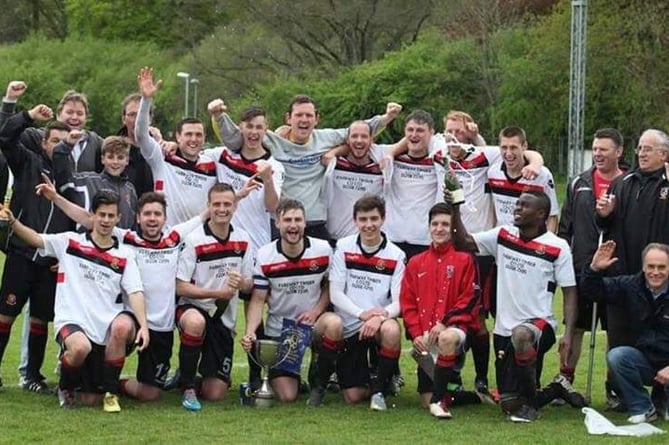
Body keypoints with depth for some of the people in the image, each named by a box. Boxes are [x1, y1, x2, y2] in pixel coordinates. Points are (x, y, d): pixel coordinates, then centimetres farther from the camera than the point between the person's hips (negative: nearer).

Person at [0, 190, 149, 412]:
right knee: (81, 348, -36)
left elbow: (135, 293, 0)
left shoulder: (124, 255, 9)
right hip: (72, 320, -2)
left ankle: (110, 391, -9)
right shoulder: (70, 242, 8)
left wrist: (143, 326, -15)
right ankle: (66, 386, 3)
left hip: (106, 325, 2)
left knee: (123, 326, -34)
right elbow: (35, 239, -1)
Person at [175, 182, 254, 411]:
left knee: (215, 394, -4)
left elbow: (249, 285, 9)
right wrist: (216, 293, -22)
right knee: (196, 322, -43)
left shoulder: (242, 240, 3)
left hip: (224, 319, 4)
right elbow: (180, 287, -12)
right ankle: (187, 387, -24)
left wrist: (241, 283, -15)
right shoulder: (194, 240, -11)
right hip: (192, 308, -4)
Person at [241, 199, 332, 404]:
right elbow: (258, 300, -6)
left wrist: (317, 310, -13)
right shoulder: (264, 256, -7)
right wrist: (249, 332, -21)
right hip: (278, 331, -1)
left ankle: (318, 382, -9)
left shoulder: (323, 250, -6)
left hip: (313, 325, 1)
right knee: (287, 397, -12)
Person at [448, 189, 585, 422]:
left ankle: (529, 402, -21)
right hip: (504, 328, 5)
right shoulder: (503, 235, 6)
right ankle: (555, 391, 34)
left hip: (539, 324, -5)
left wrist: (568, 334, -16)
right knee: (510, 405, 3)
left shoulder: (557, 247, -6)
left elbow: (569, 291, -6)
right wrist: (455, 209, -6)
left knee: (520, 335, -43)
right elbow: (464, 242, 7)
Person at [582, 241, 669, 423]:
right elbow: (594, 291, 6)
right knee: (616, 356, -25)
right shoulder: (631, 285, 1)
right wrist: (594, 269, -17)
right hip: (645, 362, 4)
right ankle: (642, 409, -8)